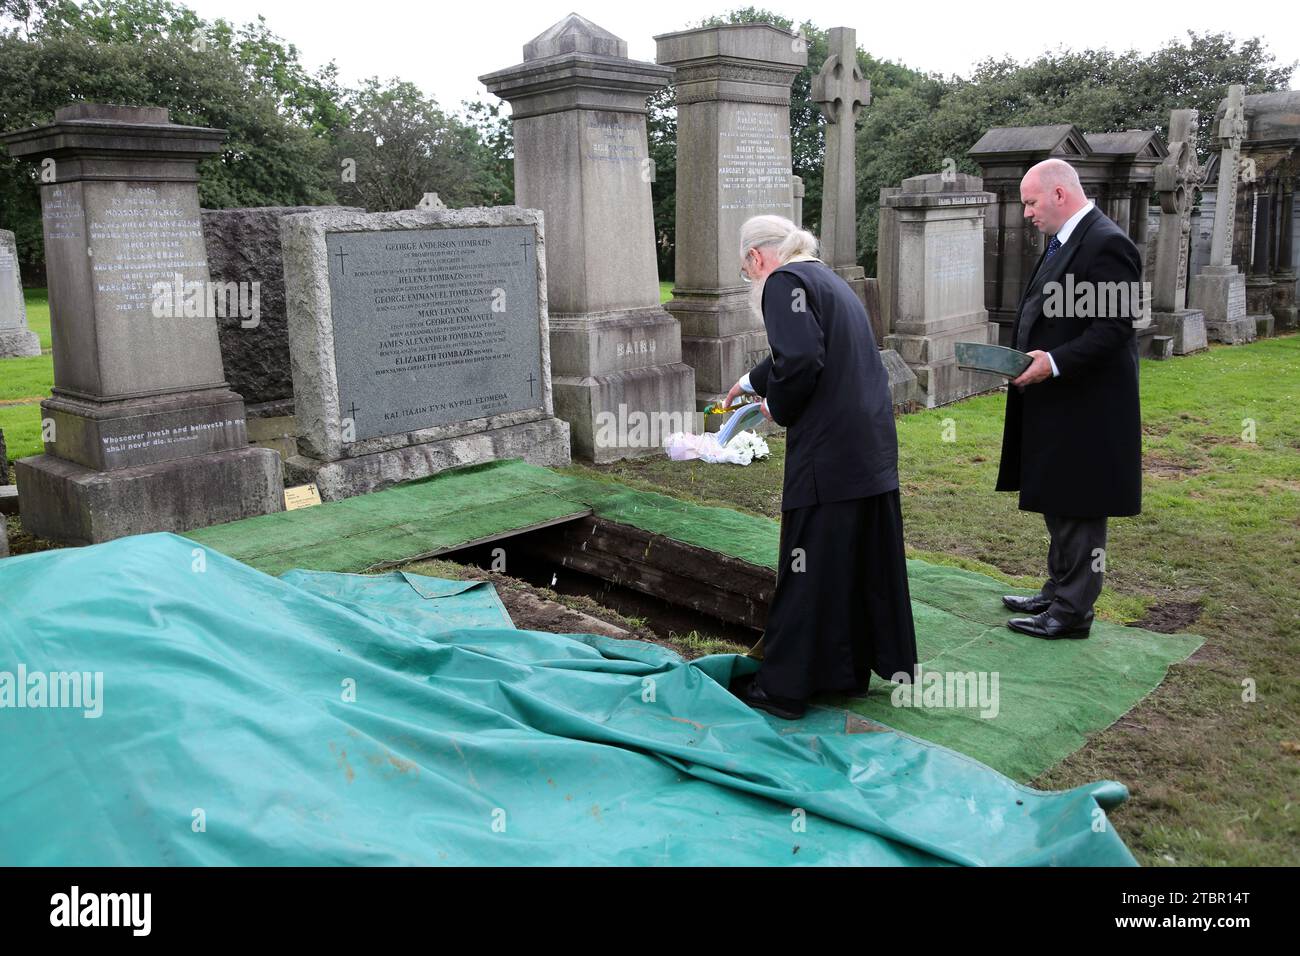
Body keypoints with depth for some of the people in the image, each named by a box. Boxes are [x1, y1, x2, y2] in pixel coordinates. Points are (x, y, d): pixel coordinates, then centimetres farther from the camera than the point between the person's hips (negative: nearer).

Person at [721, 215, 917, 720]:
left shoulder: (784, 282, -9)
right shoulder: (826, 279, 20)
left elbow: (799, 362, -22)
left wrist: (777, 407, -3)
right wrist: (750, 382, 48)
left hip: (826, 452, -9)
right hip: (873, 446, 9)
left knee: (809, 569, 0)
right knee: (867, 560, 15)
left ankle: (784, 687, 11)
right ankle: (850, 669, 30)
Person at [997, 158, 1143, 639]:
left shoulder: (1106, 244, -16)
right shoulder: (1063, 243, 14)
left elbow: (1115, 327, -21)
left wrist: (1055, 362, -26)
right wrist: (1027, 357, 6)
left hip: (1083, 407, -10)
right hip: (1054, 404, 10)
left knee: (1079, 509, 0)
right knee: (1057, 503, 18)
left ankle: (1072, 612, 11)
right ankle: (1058, 592, 32)